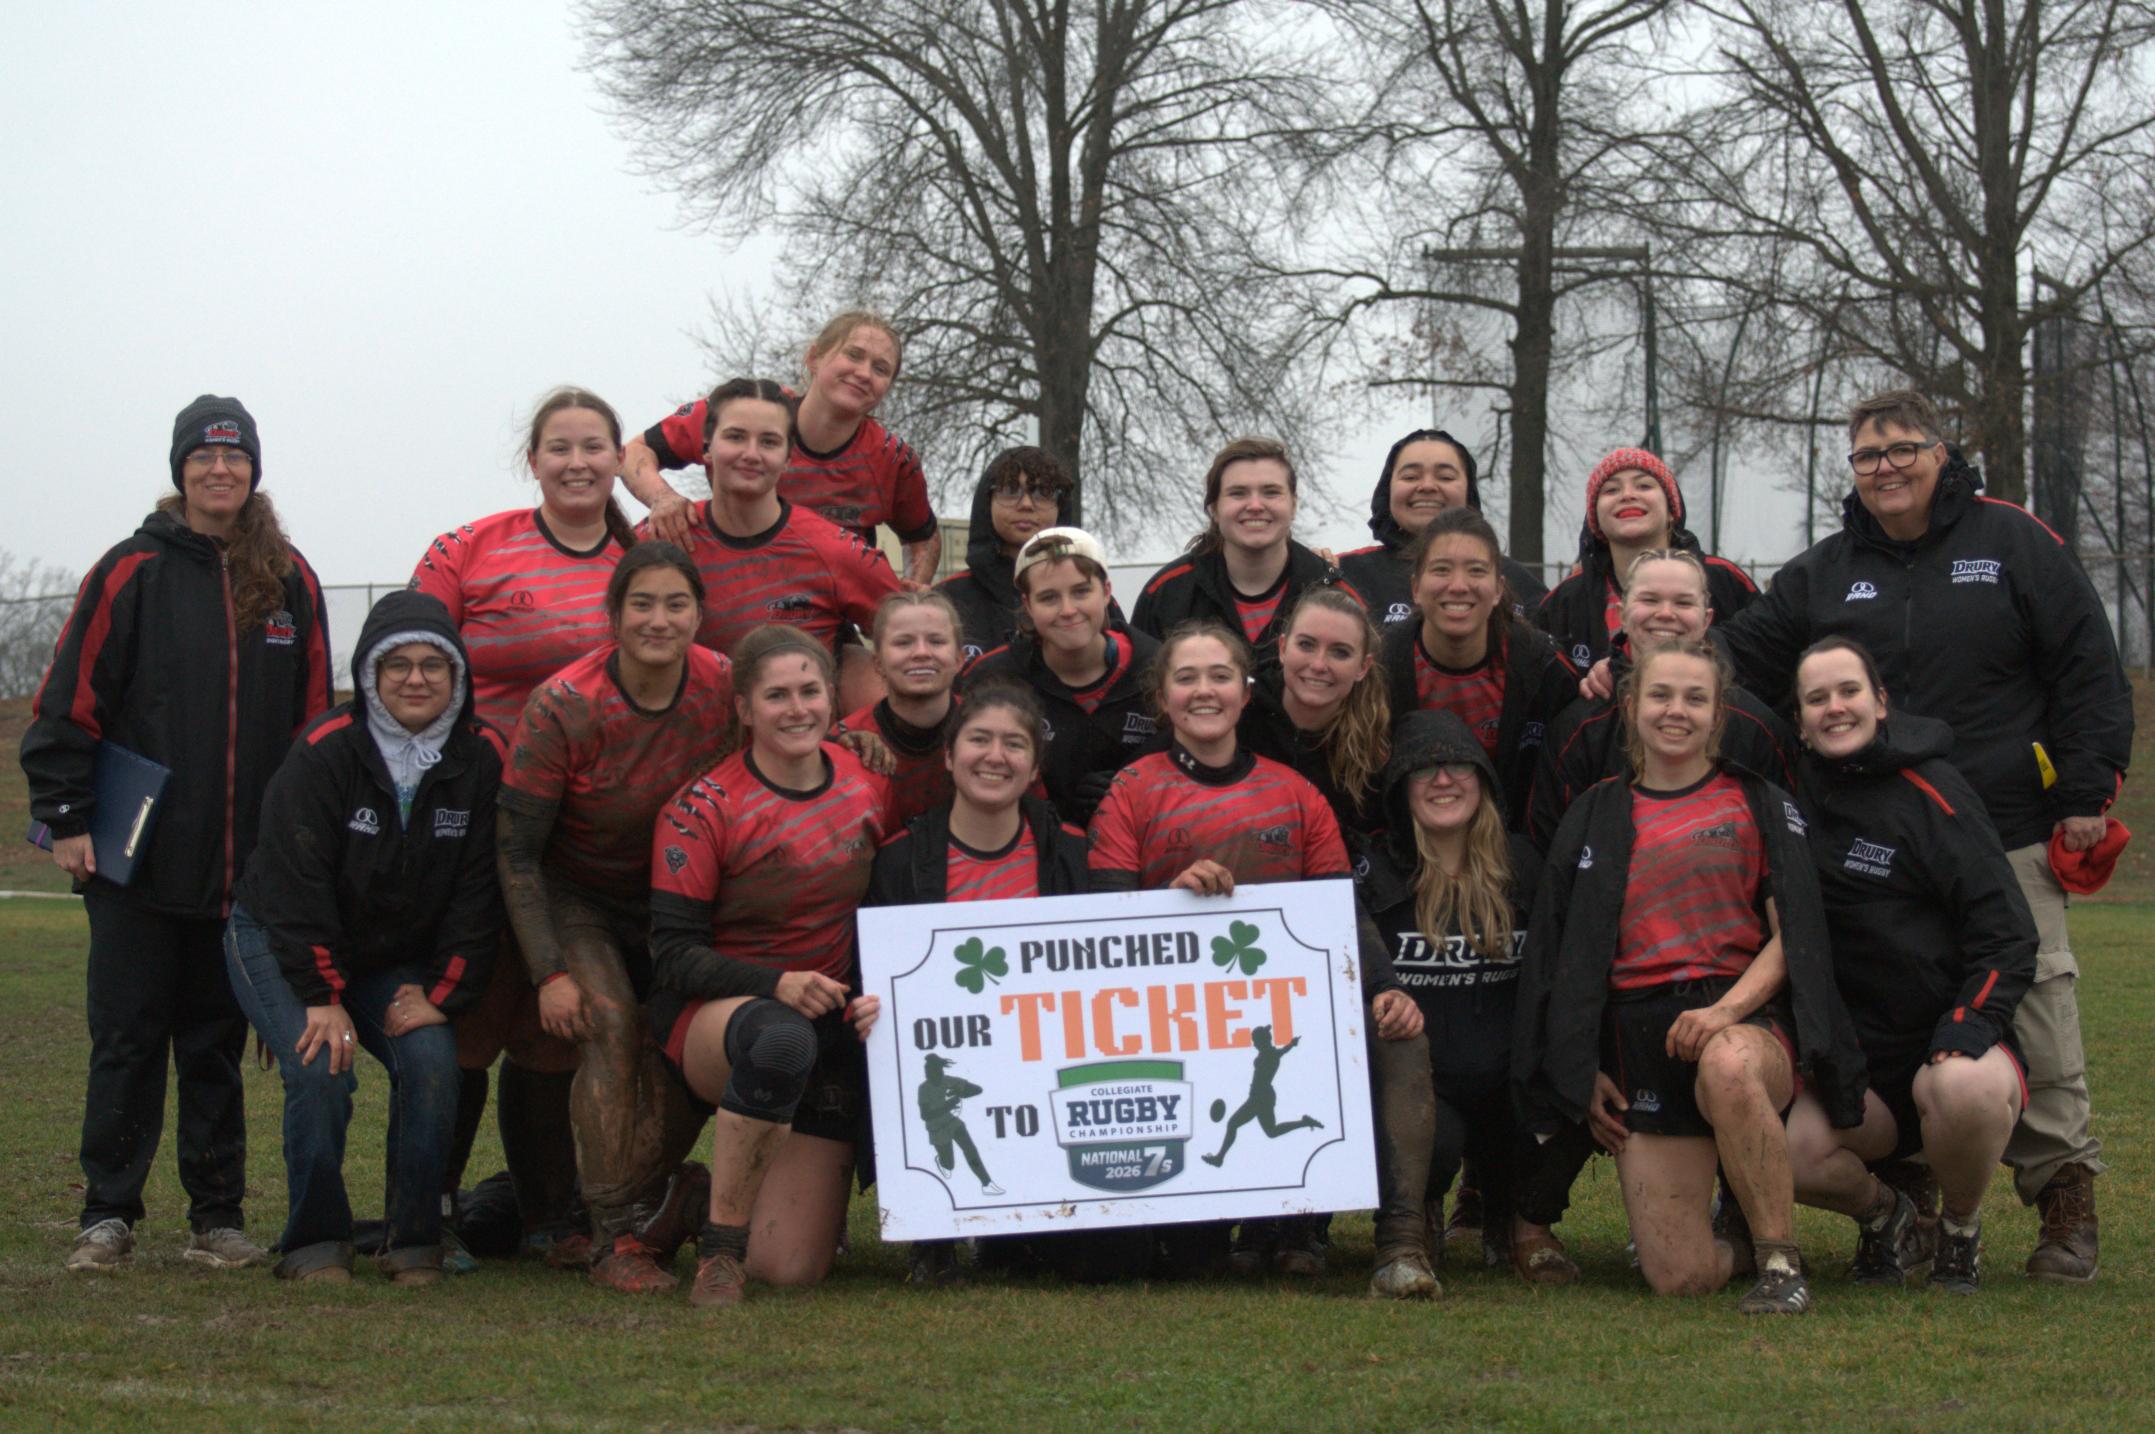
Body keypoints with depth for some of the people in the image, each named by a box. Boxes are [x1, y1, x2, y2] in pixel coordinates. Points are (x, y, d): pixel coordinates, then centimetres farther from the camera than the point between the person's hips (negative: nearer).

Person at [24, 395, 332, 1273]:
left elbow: (314, 716, 11)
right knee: (127, 1036, 1)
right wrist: (66, 819, -6)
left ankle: (217, 1217, 16)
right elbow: (68, 702, -2)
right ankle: (107, 1215, 8)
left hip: (248, 864, 2)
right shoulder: (134, 572, -1)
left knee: (217, 1041, 9)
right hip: (139, 861, -2)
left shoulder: (290, 582, 7)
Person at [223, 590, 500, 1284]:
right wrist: (323, 996, -24)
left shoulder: (480, 764, -6)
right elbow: (296, 886, -20)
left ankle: (414, 1242, -5)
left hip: (396, 960, 3)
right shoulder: (323, 752, -18)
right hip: (277, 943, -3)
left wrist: (440, 992, -12)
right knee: (320, 1067, -25)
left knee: (432, 1062, -20)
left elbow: (477, 895, -4)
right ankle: (314, 1243, -8)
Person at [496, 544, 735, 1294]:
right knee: (610, 1026, -23)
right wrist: (550, 972, -22)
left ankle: (648, 1200, 10)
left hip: (672, 895, 4)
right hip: (575, 899, -4)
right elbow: (517, 850, -16)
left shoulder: (726, 689, -15)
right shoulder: (562, 707, -23)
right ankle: (618, 1241, -20)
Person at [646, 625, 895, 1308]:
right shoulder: (703, 809, -9)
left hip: (834, 1022, 3)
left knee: (792, 1269, -8)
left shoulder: (870, 787, 3)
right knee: (783, 1040, -43)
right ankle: (720, 1239, -23)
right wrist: (776, 984, -27)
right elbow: (673, 956, -11)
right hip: (716, 1015, -3)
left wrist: (878, 994, -10)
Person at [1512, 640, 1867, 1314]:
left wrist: (1727, 1010, -16)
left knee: (1727, 1068, -43)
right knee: (1680, 1276, -13)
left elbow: (1791, 937, 1)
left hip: (1748, 1020, -2)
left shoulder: (1760, 806, 8)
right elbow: (1562, 955, 16)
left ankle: (1781, 1262, -25)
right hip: (1639, 1040, 2)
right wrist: (1585, 1070, 6)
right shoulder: (1595, 819, 15)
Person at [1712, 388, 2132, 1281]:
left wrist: (2086, 791, -3)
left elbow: (2087, 671, 3)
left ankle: (2065, 1191, 5)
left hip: (2009, 837, -3)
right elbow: (1740, 658, 10)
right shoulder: (1821, 574, 13)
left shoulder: (2011, 543, 4)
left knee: (2032, 1002, -5)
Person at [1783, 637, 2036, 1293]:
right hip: (1856, 1058, 3)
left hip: (1953, 1045, -3)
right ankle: (1882, 1214, 11)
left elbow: (2008, 936, -9)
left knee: (1965, 1088, -37)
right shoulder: (1796, 794, 6)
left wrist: (1965, 1031, -21)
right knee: (1795, 1152, -26)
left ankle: (1961, 1230, -4)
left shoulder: (1931, 792, -6)